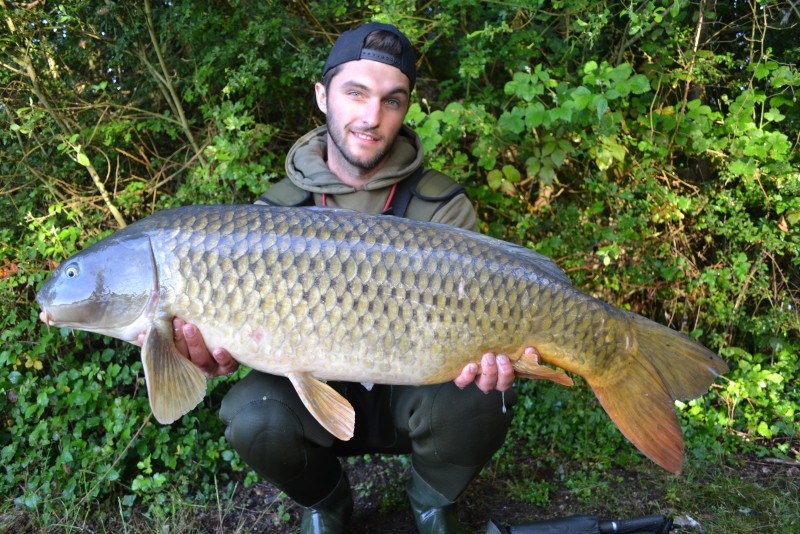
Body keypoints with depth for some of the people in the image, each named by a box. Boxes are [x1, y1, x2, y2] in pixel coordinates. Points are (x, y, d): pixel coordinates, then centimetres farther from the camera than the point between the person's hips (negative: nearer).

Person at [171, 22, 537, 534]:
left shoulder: (443, 207, -9)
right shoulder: (277, 211, -5)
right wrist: (225, 348, -32)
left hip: (409, 393, 0)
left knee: (476, 402, -31)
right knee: (253, 415, -29)